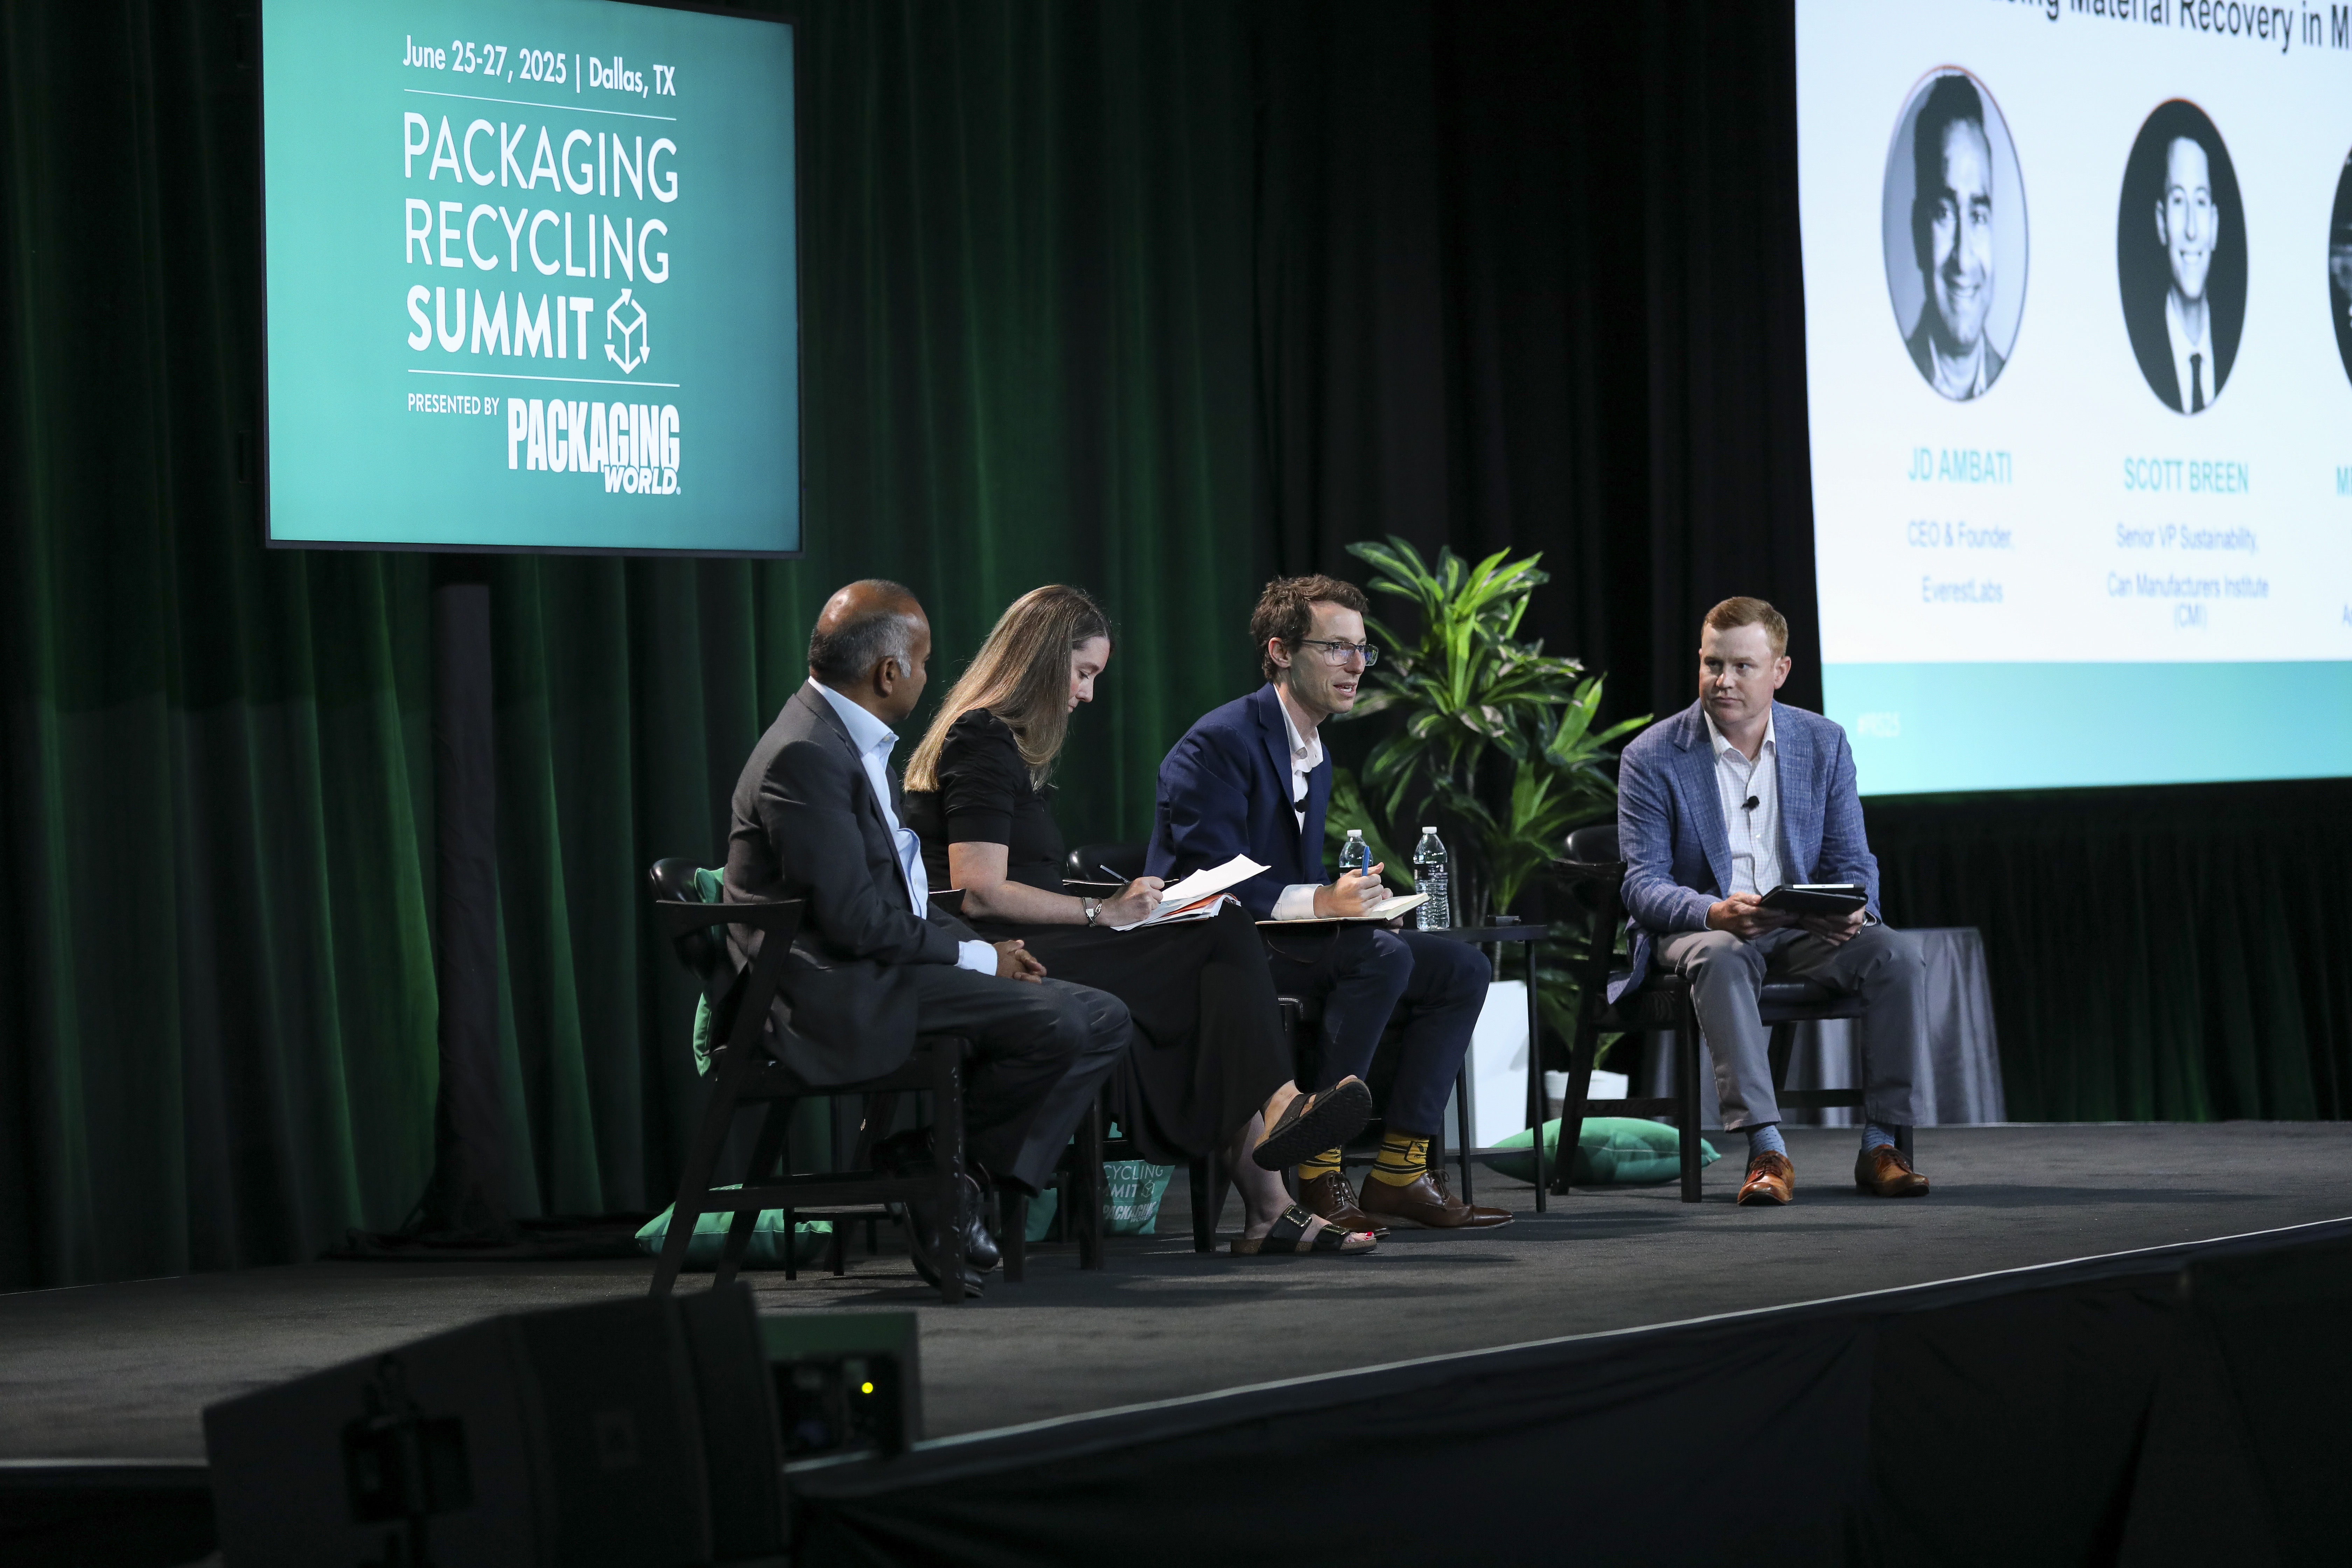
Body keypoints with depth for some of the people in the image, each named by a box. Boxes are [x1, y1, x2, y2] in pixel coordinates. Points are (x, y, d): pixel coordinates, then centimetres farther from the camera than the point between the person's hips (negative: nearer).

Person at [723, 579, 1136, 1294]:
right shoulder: (806, 755, -17)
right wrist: (977, 957, -11)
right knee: (1065, 1023, -23)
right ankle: (931, 1165, -7)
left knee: (1099, 1018, 2)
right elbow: (854, 920, -21)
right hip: (841, 997, -11)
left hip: (879, 972, 11)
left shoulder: (853, 740, 16)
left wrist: (982, 947, 5)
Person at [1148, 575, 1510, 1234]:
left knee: (1461, 968, -2)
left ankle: (1400, 1172, -7)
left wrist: (1355, 899, -1)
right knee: (1381, 954, -31)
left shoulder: (1315, 758, 18)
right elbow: (1209, 883, -22)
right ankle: (1315, 1172, -28)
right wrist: (1319, 902, -30)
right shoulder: (1220, 743, -13)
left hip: (1284, 941, 10)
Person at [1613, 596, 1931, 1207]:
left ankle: (1880, 1146, -22)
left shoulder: (1822, 743, 5)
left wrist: (1852, 910, -19)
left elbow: (1851, 861, 6)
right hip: (1700, 929, -3)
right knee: (1722, 961, -39)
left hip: (1804, 929, 3)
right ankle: (1766, 1151, -44)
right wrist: (1715, 912, -32)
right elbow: (1643, 886, -11)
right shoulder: (1651, 758, -5)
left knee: (1898, 955, -25)